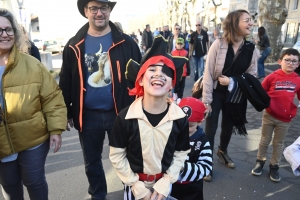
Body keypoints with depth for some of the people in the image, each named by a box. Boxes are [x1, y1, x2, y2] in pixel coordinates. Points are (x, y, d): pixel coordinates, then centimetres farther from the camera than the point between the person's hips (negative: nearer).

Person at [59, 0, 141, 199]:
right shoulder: (74, 46, 1)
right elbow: (66, 82, 5)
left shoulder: (126, 43, -5)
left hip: (120, 113, -2)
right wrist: (67, 113, 5)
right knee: (92, 161, 19)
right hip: (88, 115, 3)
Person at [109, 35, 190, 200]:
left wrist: (166, 183, -9)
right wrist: (137, 186, -11)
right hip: (135, 183, -1)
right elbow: (117, 156, -12)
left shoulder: (180, 118, -16)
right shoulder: (125, 117, -21)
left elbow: (181, 154, -4)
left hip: (163, 182, 2)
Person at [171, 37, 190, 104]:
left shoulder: (186, 53, -4)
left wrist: (188, 73, 2)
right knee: (175, 85, 16)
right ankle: (175, 93, 39)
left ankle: (179, 97, 19)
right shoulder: (173, 53, -4)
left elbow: (187, 64, 1)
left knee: (181, 86, 8)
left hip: (183, 73, 0)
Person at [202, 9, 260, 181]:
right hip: (216, 93, -4)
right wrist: (206, 100, -16)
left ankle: (223, 151, 48)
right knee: (211, 127, 2)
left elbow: (252, 75, 0)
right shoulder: (219, 44, -17)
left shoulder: (252, 49, -6)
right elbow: (208, 73, -16)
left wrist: (232, 81, -17)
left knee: (229, 125, 20)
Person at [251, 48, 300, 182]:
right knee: (265, 140, 15)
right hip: (269, 115, -1)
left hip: (285, 118, 2)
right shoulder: (272, 77, -11)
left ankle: (274, 166, 32)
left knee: (278, 143, 16)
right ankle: (260, 161, 34)